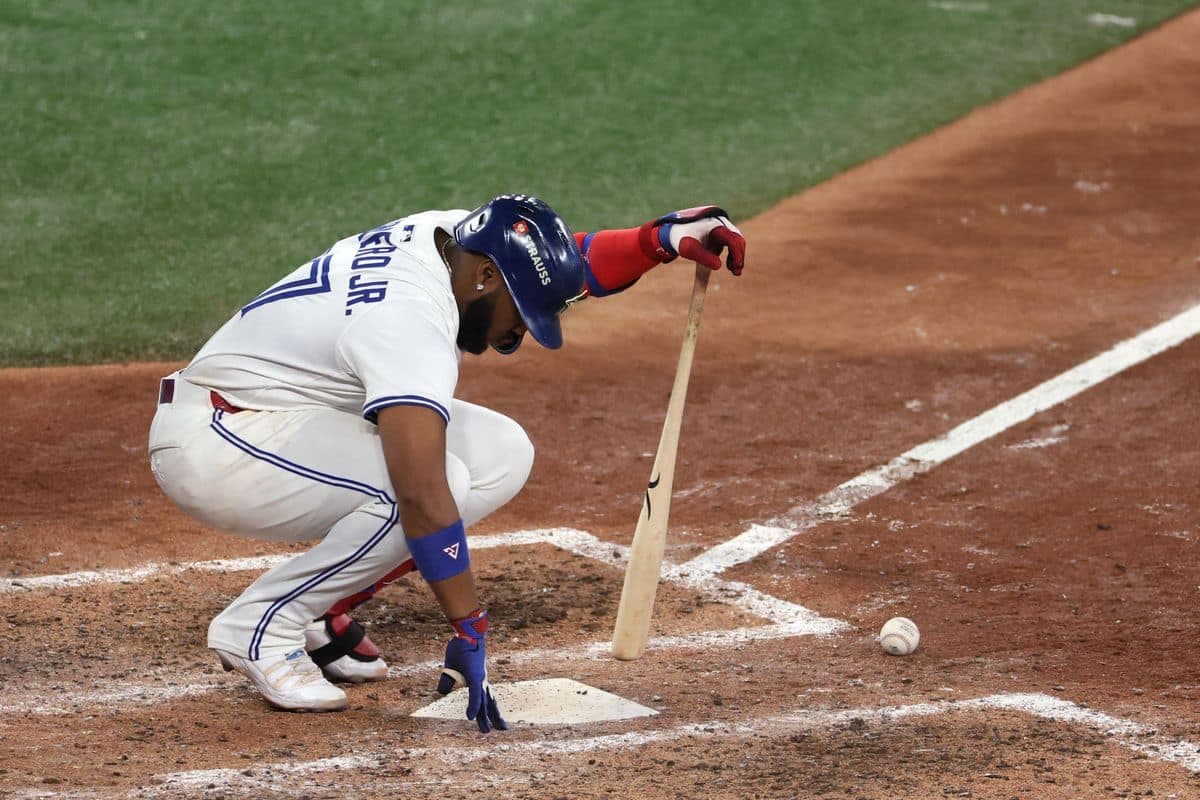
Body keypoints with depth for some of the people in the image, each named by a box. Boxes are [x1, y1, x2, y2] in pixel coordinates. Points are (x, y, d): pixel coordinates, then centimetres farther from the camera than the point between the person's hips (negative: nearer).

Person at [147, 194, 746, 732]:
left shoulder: (457, 236, -2)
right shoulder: (411, 321, -30)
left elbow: (570, 265, 13)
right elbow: (423, 498, -38)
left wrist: (663, 238, -6)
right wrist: (469, 634, -37)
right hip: (210, 442, -10)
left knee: (501, 455, -1)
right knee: (439, 478, -29)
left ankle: (319, 616, 5)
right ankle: (259, 628, -14)